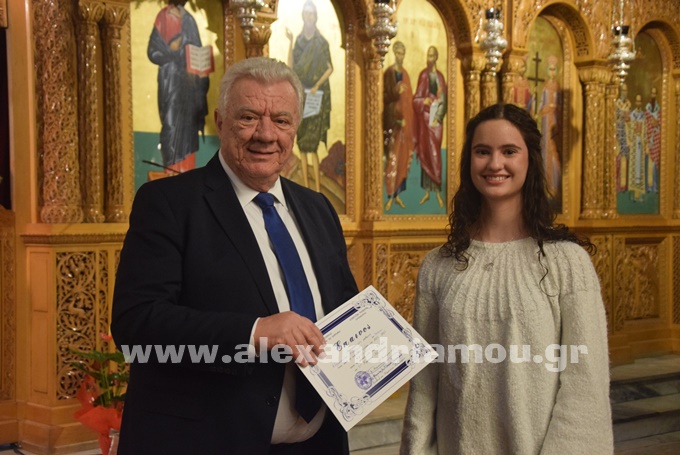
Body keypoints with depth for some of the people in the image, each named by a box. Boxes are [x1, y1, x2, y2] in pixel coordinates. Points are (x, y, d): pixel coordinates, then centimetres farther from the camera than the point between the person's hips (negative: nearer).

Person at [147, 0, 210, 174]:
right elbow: (153, 50, -6)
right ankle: (172, 169, -3)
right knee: (172, 120, -6)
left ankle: (187, 169, 9)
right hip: (170, 80, -5)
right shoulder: (163, 18, -3)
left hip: (190, 78, 5)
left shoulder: (189, 20, 13)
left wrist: (201, 75, 4)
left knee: (189, 121, 5)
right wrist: (171, 50, -20)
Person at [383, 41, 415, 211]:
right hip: (393, 119, -7)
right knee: (392, 158, -9)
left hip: (405, 119, 7)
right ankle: (390, 196, -5)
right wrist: (395, 93, -27)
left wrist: (408, 120, 12)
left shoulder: (405, 74, 16)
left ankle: (398, 194, 15)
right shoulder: (389, 73, -5)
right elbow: (384, 96, -9)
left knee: (404, 157, 7)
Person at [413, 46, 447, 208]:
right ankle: (427, 191, 11)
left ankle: (438, 191, -1)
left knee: (434, 154, -7)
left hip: (435, 119, -3)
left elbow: (443, 101, -3)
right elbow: (416, 99, 6)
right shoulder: (423, 75, 8)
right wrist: (423, 101, -16)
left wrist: (437, 118, -12)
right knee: (424, 153, 4)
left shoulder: (439, 76, -1)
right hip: (423, 118, 3)